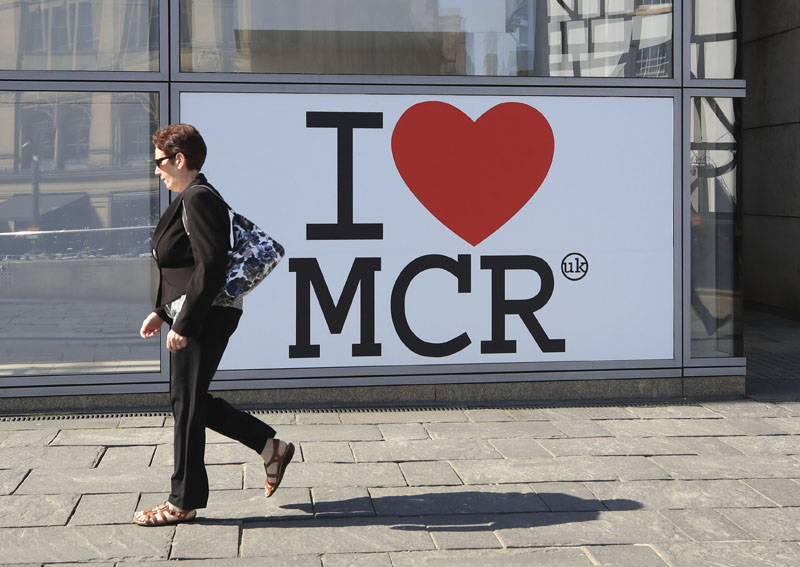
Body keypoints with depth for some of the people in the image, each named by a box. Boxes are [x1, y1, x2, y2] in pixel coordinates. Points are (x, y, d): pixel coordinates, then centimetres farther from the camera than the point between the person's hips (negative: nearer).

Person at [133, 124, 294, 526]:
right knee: (189, 399, 15)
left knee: (186, 402, -2)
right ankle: (271, 447, 22)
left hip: (204, 317, -11)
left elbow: (210, 266, -23)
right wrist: (161, 311, 18)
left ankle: (184, 502, 10)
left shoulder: (198, 199, -16)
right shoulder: (191, 199, 17)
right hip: (191, 316, 11)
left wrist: (184, 323, -22)